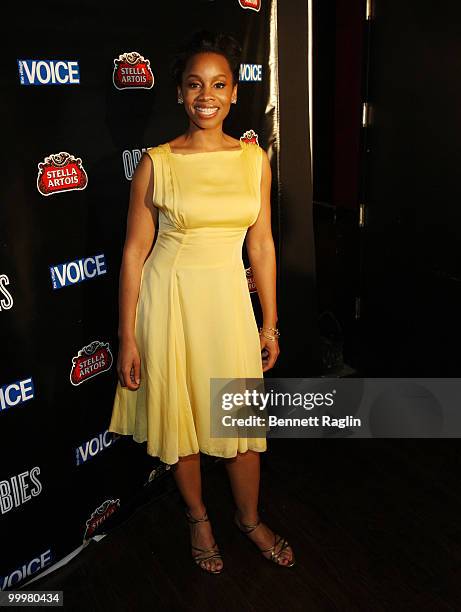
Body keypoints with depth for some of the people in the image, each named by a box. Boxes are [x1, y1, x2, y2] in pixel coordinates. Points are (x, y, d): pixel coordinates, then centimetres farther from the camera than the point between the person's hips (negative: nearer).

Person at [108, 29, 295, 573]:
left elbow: (261, 243, 5)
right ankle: (198, 518, 40)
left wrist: (271, 323, 6)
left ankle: (249, 518, 39)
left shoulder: (254, 158, 1)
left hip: (228, 298, 2)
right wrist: (127, 338, -5)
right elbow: (135, 251, -5)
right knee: (179, 416, 13)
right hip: (169, 299, -2)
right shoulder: (156, 162, -7)